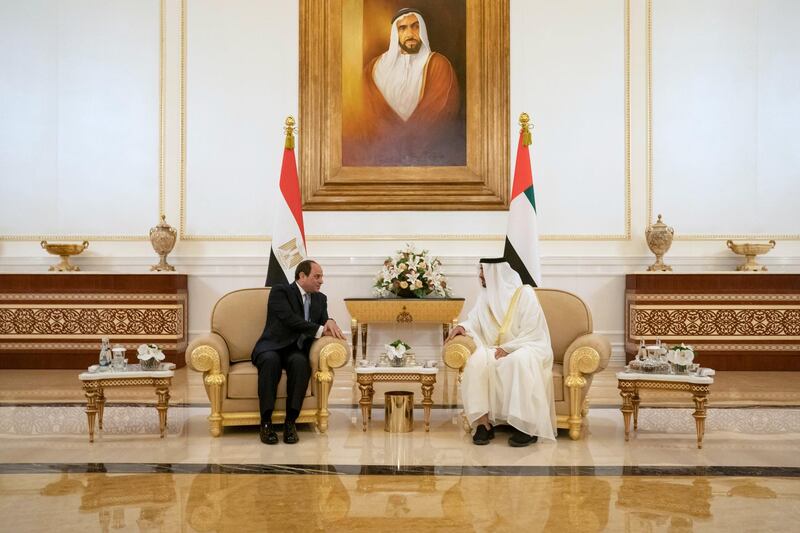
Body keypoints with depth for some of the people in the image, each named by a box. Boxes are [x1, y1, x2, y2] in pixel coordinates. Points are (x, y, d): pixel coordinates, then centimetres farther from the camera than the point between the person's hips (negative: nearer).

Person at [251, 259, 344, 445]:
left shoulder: (320, 299, 18)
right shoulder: (280, 291, -2)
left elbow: (323, 325, 10)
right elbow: (290, 319, -16)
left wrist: (330, 322, -14)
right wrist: (320, 330, -20)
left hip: (296, 351, 4)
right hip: (272, 347, -3)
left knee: (300, 362, -33)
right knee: (271, 360, -39)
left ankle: (290, 422, -31)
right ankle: (266, 423, -33)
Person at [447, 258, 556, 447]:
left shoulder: (524, 293, -8)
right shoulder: (486, 296, 10)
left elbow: (532, 333, -12)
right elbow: (474, 321, 15)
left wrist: (507, 348, -21)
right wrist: (462, 326, -8)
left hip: (526, 348, -5)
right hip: (497, 350, 5)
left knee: (518, 361, -39)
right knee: (477, 361, -29)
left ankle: (528, 426, -34)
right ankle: (484, 421, -28)